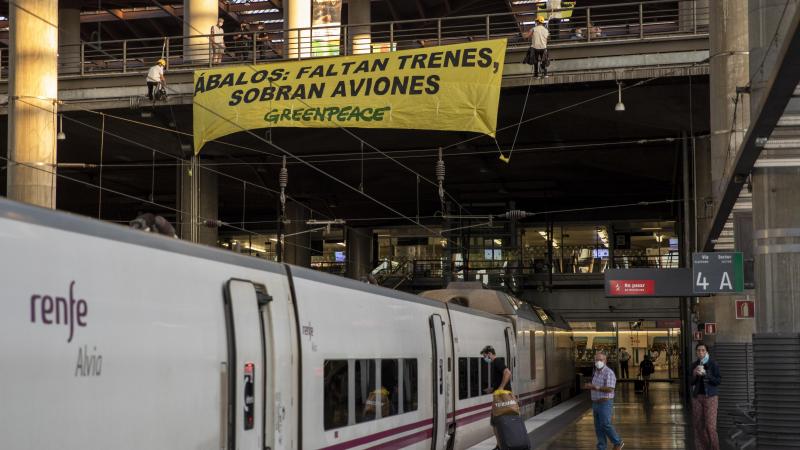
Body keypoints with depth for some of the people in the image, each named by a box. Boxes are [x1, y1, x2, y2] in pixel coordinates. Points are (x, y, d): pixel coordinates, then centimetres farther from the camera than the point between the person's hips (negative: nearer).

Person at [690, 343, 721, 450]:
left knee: (710, 426, -10)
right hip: (697, 397, 4)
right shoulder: (694, 365, 8)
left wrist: (705, 374, -21)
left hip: (710, 397, -4)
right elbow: (691, 382, 9)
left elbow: (718, 381, -9)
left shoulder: (713, 364, -5)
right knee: (698, 425, 3)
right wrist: (694, 374, -10)